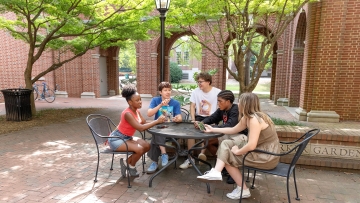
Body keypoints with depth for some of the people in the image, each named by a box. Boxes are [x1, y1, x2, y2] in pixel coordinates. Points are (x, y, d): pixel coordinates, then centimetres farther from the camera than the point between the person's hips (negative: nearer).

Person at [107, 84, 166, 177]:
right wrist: (157, 121, -32)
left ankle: (127, 161, 14)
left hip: (127, 137, 9)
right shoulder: (127, 113, -28)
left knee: (147, 146, -2)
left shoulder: (137, 111, -1)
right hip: (116, 139, -9)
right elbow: (141, 128, -35)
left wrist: (159, 122, -16)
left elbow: (144, 122, -2)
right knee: (139, 149, -25)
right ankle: (131, 166, 6)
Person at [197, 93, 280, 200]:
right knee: (225, 144, 3)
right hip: (259, 150, 9)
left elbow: (251, 146, -31)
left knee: (228, 156, -1)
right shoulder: (247, 117, 5)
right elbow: (233, 130, 19)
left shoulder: (254, 119, -24)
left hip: (267, 157, -9)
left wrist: (237, 151, -12)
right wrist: (213, 129, 21)